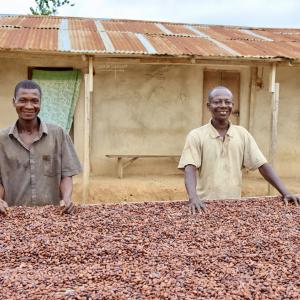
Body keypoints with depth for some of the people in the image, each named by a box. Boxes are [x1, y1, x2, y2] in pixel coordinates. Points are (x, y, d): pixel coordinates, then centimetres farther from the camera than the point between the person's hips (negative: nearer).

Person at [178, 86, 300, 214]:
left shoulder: (242, 134, 5)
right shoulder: (196, 135, -5)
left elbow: (262, 165, 3)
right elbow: (190, 169, -15)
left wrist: (285, 193, -7)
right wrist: (193, 198, -32)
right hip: (205, 205, -3)